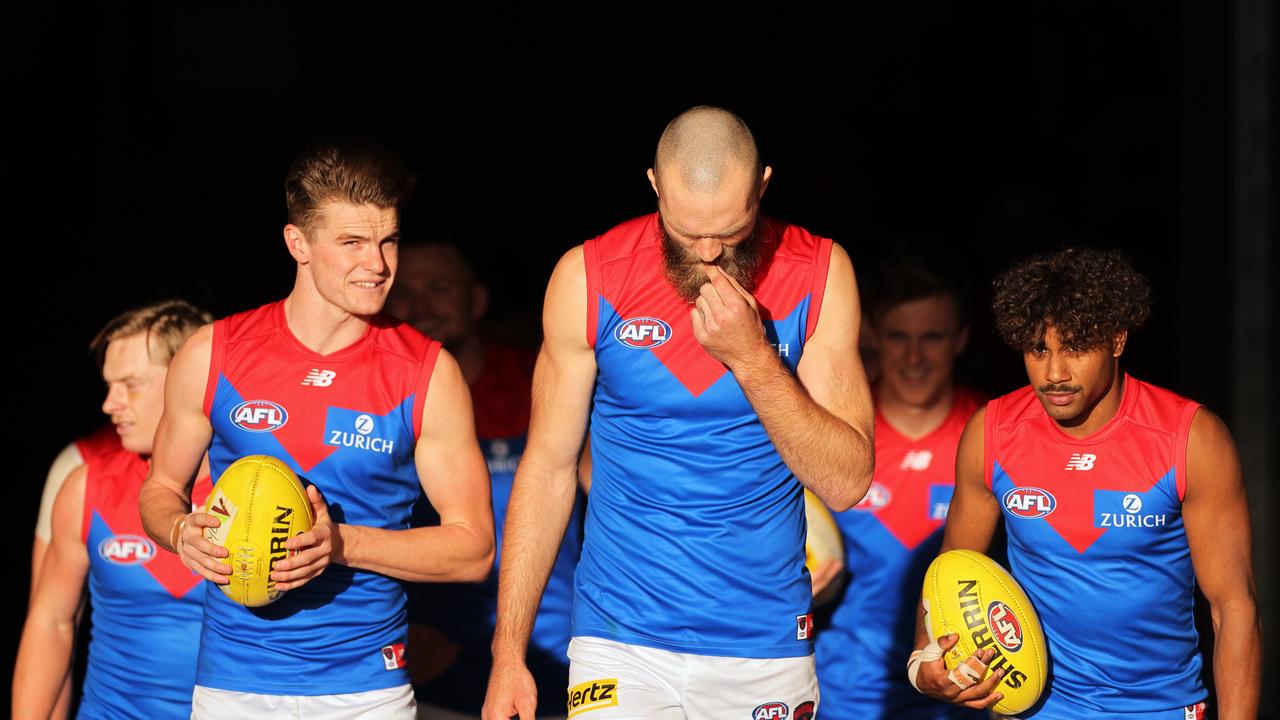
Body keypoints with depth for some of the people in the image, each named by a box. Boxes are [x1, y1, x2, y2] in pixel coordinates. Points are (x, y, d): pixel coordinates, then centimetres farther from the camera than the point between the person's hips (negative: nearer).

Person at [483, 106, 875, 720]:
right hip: (621, 646, -1)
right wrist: (508, 654, -2)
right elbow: (548, 468, 1)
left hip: (768, 652, 1)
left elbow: (847, 482, -7)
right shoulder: (587, 278, -4)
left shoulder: (818, 273, -4)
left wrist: (752, 359, -19)